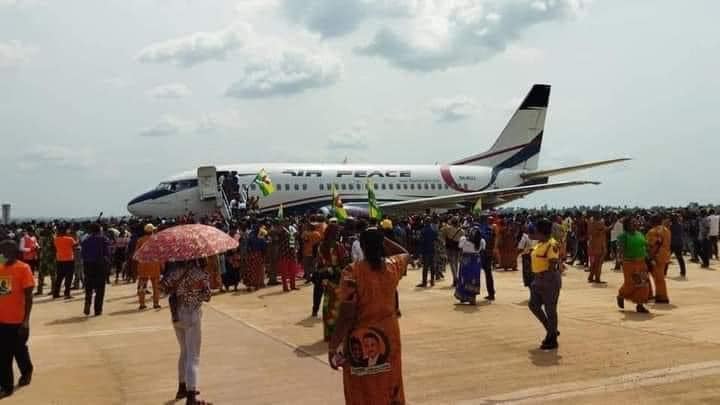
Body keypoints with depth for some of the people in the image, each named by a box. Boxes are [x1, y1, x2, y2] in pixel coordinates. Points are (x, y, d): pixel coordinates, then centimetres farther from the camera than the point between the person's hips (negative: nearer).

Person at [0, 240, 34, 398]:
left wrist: (26, 320, -14)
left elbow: (28, 296, -11)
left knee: (19, 350, 13)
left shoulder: (23, 268, -12)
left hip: (18, 320, -4)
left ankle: (26, 371, 38)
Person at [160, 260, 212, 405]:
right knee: (193, 357, -3)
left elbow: (163, 285, -8)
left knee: (184, 352, 24)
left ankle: (182, 388, 35)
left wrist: (173, 292, 9)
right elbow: (207, 297, -9)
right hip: (192, 316, -6)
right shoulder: (201, 274, -14)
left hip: (176, 315, 6)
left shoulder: (177, 268, -2)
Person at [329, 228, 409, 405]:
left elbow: (347, 314, -20)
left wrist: (335, 344, -13)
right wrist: (381, 238, 14)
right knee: (390, 389, 20)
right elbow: (405, 254, 21)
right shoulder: (393, 266, -6)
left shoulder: (353, 271, -18)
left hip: (360, 340, -4)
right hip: (389, 335, 4)